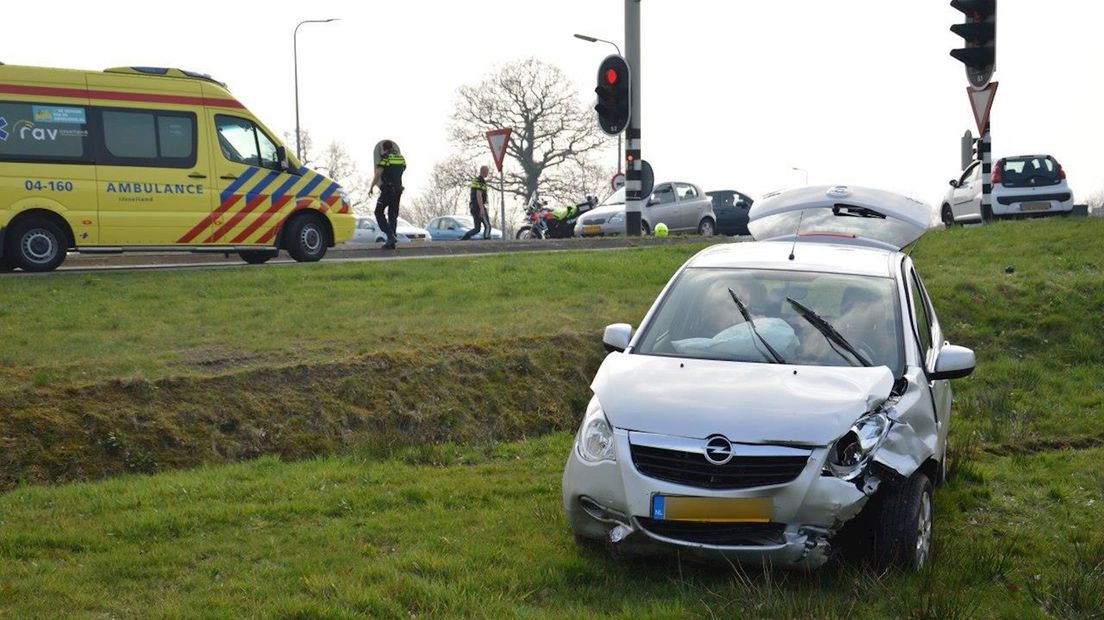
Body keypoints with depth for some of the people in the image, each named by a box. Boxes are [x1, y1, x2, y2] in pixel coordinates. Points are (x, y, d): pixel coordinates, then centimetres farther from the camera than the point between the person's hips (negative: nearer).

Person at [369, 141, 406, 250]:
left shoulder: (385, 158, -8)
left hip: (387, 189, -6)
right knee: (393, 214, 9)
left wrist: (371, 187, -7)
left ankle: (390, 235, -15)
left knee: (379, 212, 2)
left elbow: (378, 174, -14)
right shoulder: (401, 158, 11)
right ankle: (391, 241, 4)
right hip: (398, 189, 6)